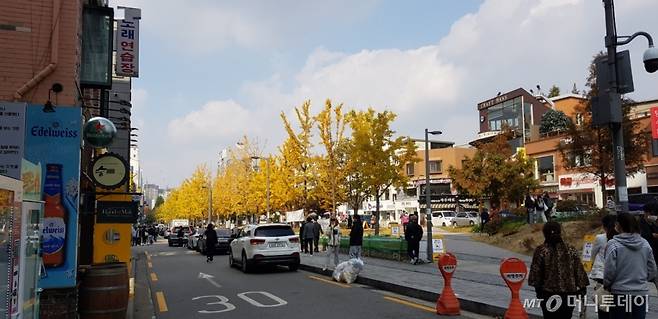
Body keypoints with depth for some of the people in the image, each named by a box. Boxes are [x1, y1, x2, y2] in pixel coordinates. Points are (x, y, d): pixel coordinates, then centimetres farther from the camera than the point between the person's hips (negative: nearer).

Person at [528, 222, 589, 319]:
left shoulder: (540, 251, -6)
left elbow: (535, 272, -4)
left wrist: (538, 289, 6)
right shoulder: (571, 250, 1)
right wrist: (582, 288, 9)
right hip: (569, 294, 2)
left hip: (548, 294, -2)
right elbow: (579, 271, 2)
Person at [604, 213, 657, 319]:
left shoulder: (613, 244, -12)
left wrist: (606, 285, 5)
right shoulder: (645, 244, 2)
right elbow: (652, 270, 7)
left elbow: (609, 270, -12)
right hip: (641, 292, 4)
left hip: (620, 292, -4)